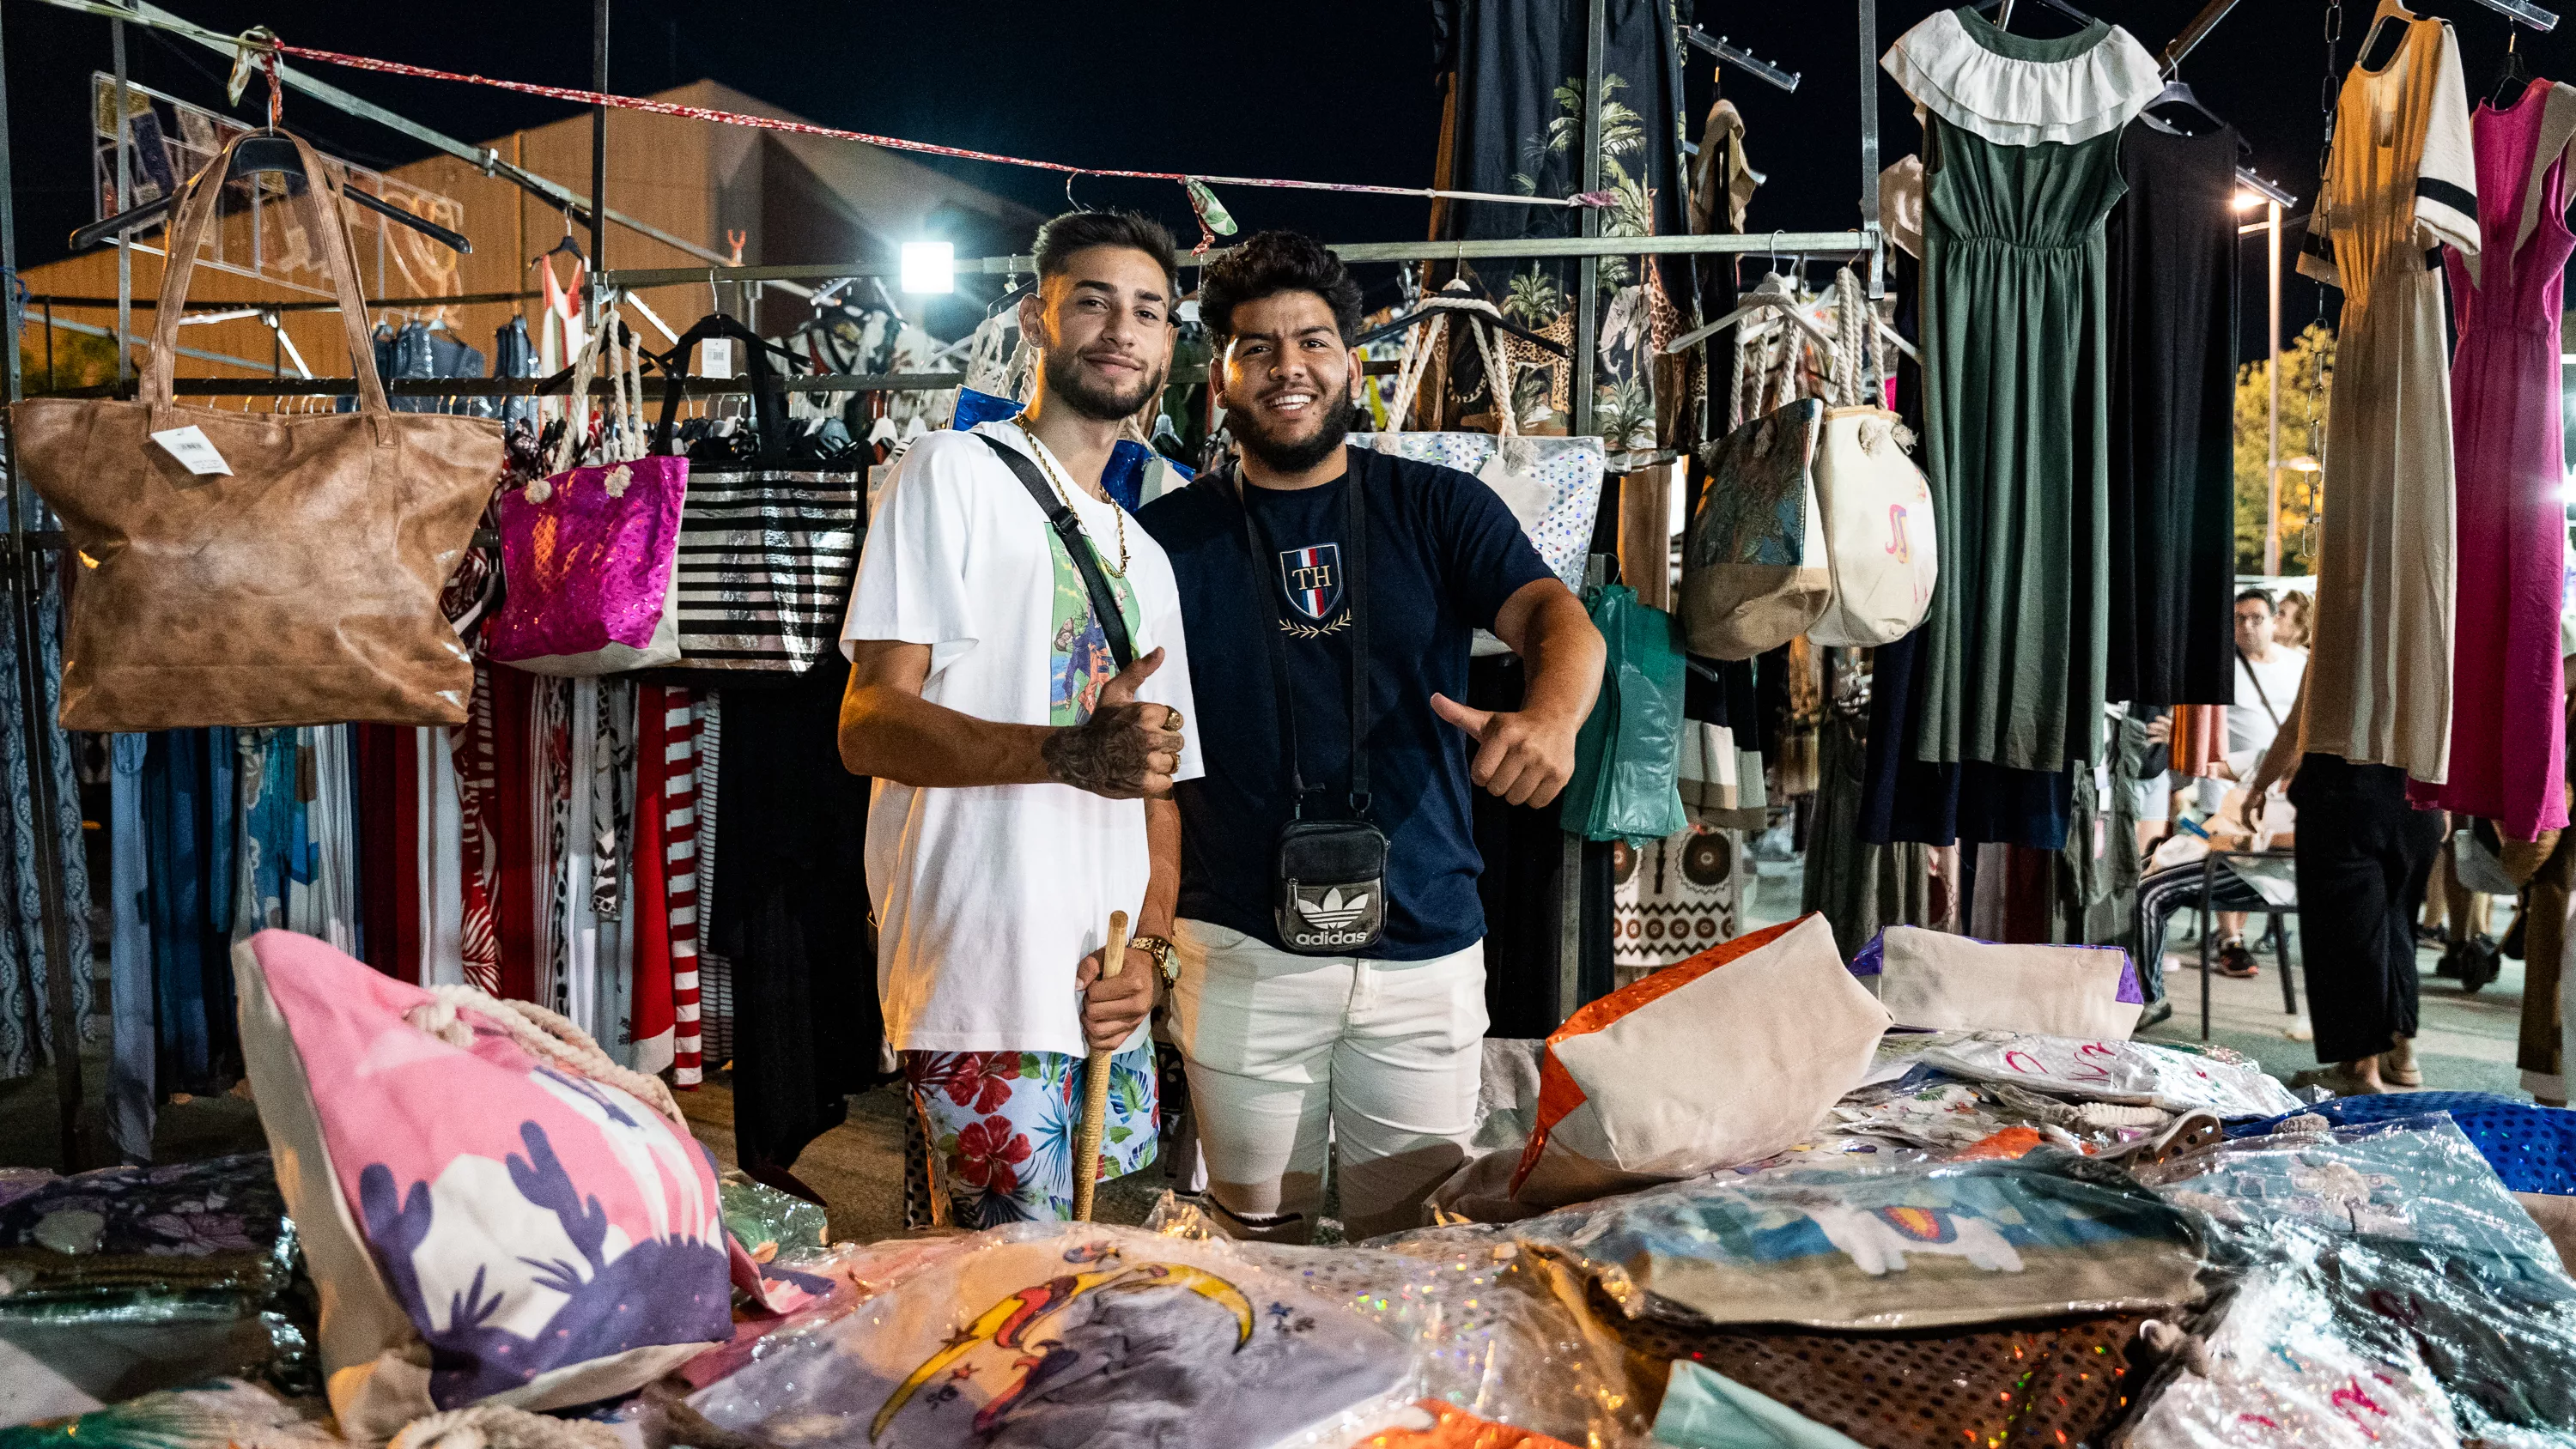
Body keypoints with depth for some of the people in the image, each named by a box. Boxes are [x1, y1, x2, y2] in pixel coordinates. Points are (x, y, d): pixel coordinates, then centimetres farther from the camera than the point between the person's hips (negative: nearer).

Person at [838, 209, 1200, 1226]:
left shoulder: (1146, 557, 22)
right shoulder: (955, 474, -1)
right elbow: (870, 723, -12)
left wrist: (1148, 950, 1)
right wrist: (1074, 753, -27)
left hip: (1108, 1001, 7)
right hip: (985, 991, -7)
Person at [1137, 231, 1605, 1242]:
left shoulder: (1438, 510, 5)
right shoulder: (1170, 538, 4)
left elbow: (1555, 615, -10)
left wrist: (1550, 715, -34)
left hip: (1427, 947, 1)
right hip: (1242, 953, 0)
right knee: (1259, 1250, 10)